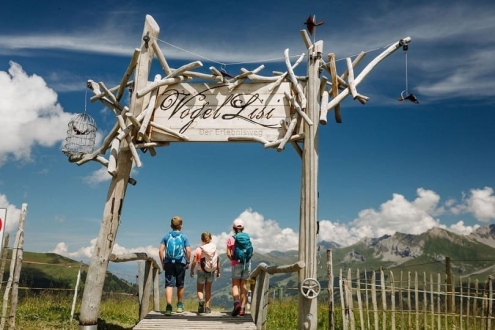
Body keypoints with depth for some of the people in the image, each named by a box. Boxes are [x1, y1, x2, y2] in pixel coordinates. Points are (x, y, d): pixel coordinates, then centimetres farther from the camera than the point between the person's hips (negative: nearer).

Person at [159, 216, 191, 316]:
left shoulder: (166, 236, 5)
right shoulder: (184, 237, 1)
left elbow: (160, 250, -2)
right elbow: (188, 251, -7)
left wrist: (162, 263, 6)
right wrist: (187, 262, 5)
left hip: (169, 263, 0)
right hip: (181, 263, 0)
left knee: (169, 285, -3)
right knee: (180, 285, 15)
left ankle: (169, 306, -18)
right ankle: (180, 306, 27)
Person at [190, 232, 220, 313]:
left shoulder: (198, 250, -13)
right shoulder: (215, 249, -5)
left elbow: (194, 262, -14)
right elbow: (218, 261, -2)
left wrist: (192, 271, 1)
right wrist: (218, 271, 9)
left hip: (202, 272, -3)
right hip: (211, 272, 3)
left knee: (199, 289, 11)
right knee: (208, 289, 17)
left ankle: (201, 300, -19)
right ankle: (207, 307, 16)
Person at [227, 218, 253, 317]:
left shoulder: (231, 239, -2)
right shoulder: (247, 238, 5)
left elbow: (228, 254, -6)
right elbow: (251, 252, 0)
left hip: (236, 264, -3)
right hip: (247, 263, 3)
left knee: (235, 285, 3)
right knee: (244, 285, 9)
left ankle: (236, 302, -22)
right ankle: (242, 308, 8)